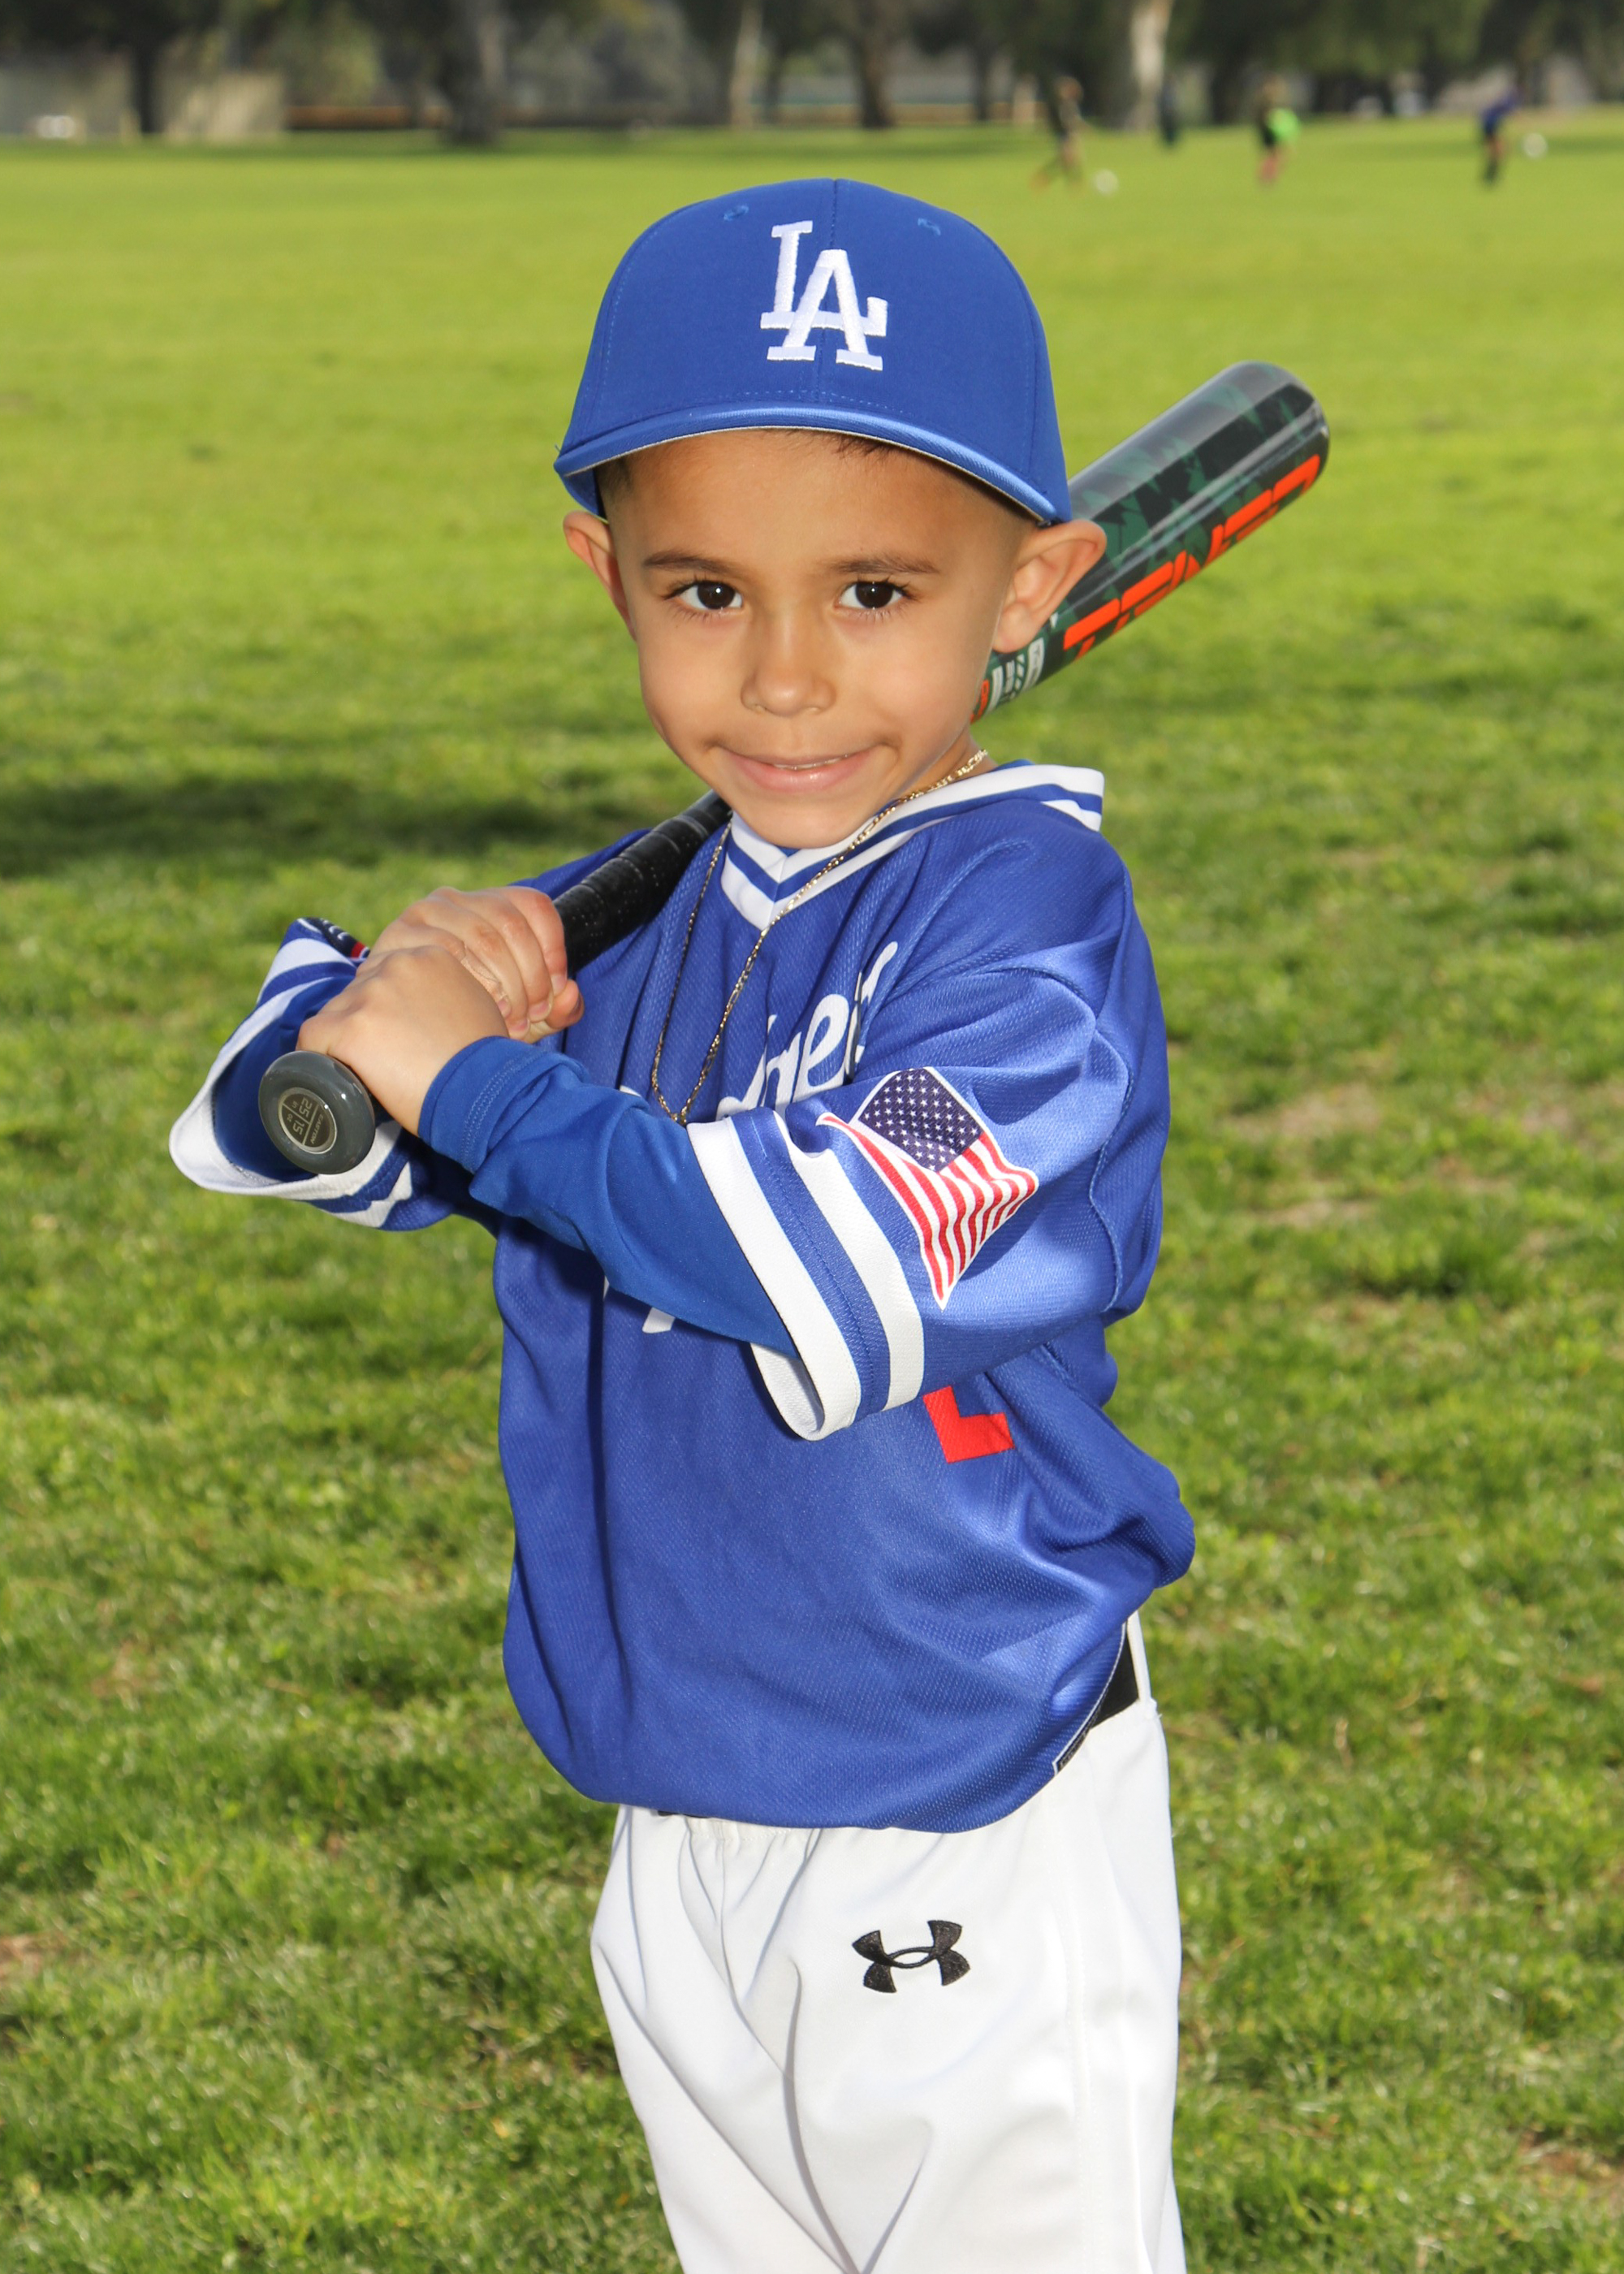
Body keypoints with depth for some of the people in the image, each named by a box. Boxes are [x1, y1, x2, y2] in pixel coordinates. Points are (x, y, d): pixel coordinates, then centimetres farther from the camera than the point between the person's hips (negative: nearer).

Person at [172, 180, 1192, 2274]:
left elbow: (840, 1280, -32)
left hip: (971, 1865, -7)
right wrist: (390, 990, -15)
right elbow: (260, 1131, 8)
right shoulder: (631, 926, 3)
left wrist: (476, 1084, -24)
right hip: (678, 1843, 7)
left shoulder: (1027, 909, -18)